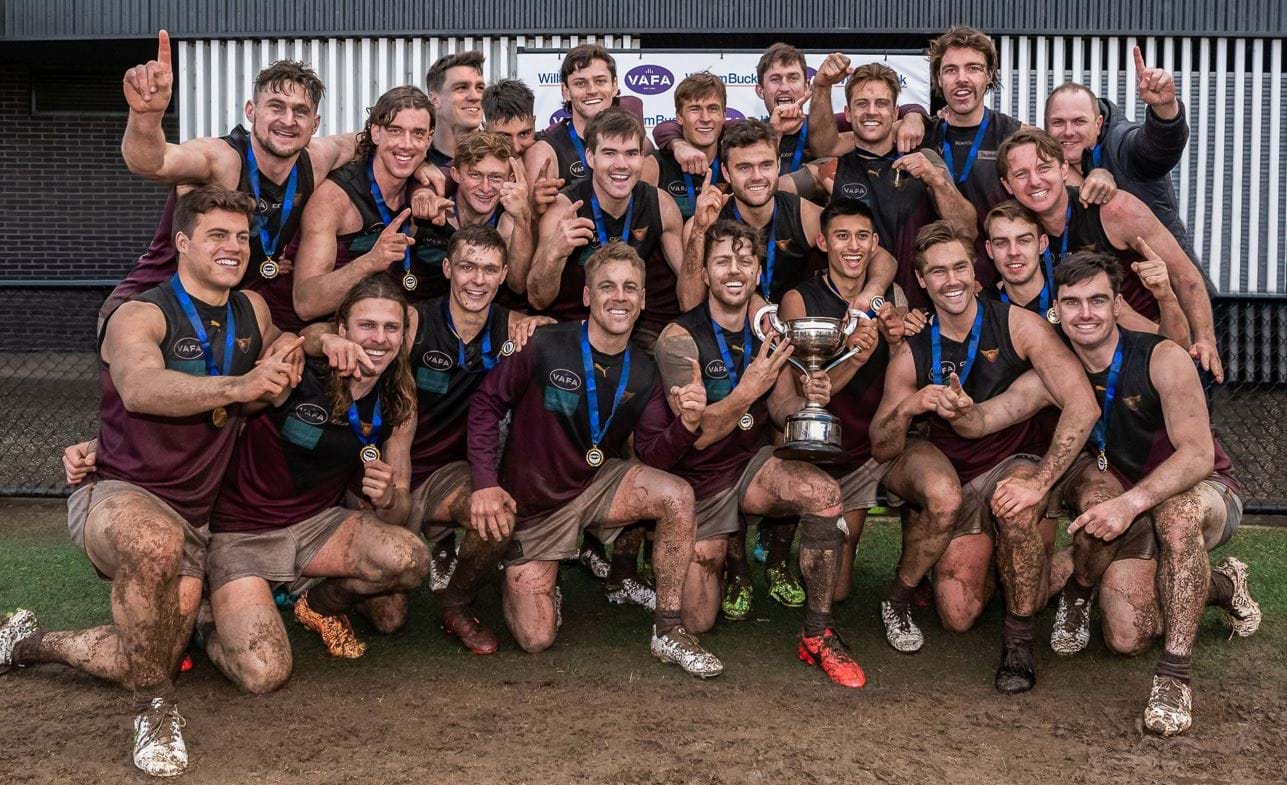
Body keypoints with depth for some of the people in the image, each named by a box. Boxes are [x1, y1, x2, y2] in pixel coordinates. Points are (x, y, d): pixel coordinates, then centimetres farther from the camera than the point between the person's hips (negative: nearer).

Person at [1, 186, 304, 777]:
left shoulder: (254, 312, 6)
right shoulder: (140, 316, -12)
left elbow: (282, 345, 27)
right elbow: (140, 389, -33)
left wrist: (285, 350, -1)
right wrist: (236, 386, -52)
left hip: (191, 517, 7)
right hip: (112, 495, -6)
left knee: (153, 659, 4)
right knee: (155, 541, -41)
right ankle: (155, 707, -22)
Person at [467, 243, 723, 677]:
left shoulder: (642, 372, -6)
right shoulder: (547, 347, -19)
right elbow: (487, 402, -10)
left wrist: (685, 425, -26)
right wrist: (485, 482, -19)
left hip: (596, 484, 3)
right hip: (532, 502, -3)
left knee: (677, 496, -27)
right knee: (535, 640, -6)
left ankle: (669, 631, -13)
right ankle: (528, 583, 32)